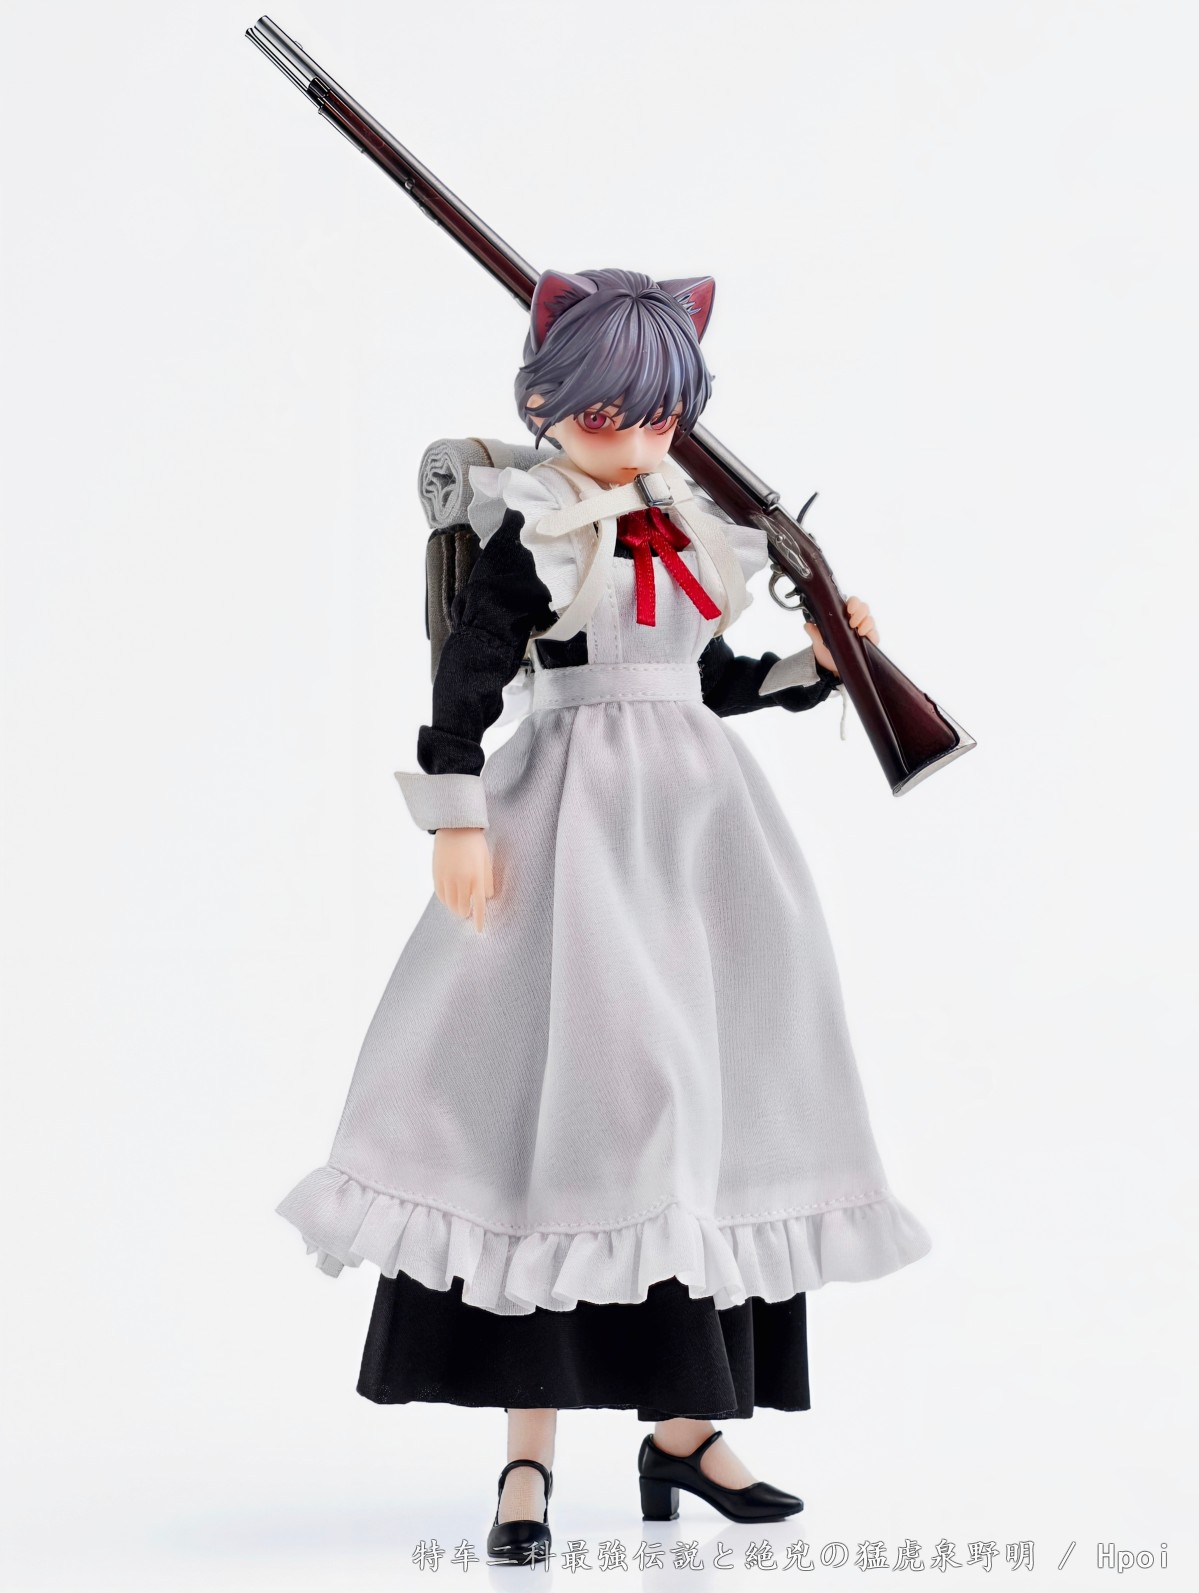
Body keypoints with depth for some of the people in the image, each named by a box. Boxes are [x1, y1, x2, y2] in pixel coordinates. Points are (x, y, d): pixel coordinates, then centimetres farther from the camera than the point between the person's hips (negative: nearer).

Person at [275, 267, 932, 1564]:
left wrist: (816, 660, 10)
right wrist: (459, 821, -15)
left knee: (710, 1112, 5)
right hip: (576, 818, -7)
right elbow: (465, 676, -9)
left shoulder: (694, 533, 14)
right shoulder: (533, 531, -4)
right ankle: (530, 1456, -3)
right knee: (565, 1113, -9)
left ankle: (686, 1426, 14)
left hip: (700, 815, 7)